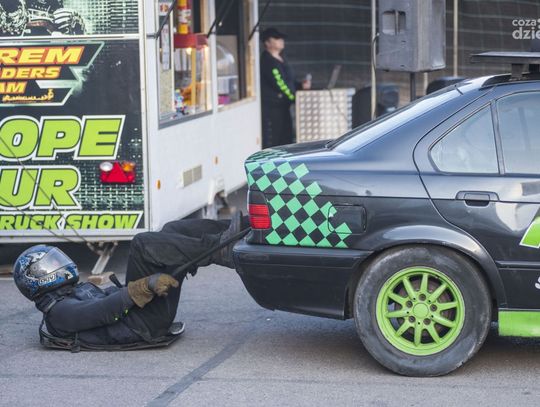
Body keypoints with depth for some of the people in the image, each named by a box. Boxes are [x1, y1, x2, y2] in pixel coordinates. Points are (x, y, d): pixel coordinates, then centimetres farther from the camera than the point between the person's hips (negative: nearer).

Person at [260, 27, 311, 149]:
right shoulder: (267, 61, -14)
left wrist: (301, 85, 3)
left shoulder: (280, 59, 16)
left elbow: (288, 82, 21)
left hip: (282, 106, 10)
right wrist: (295, 98, -15)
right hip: (271, 108, -10)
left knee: (286, 138, 11)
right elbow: (279, 84, -19)